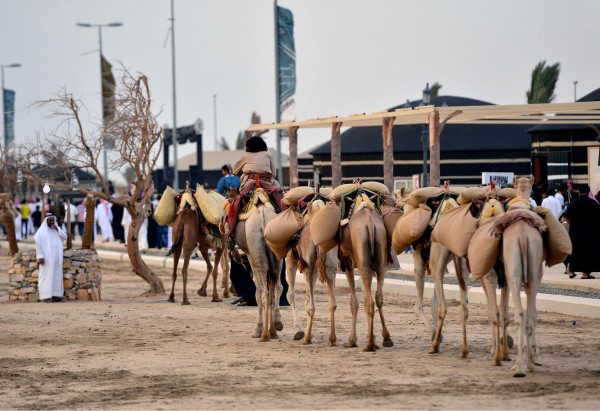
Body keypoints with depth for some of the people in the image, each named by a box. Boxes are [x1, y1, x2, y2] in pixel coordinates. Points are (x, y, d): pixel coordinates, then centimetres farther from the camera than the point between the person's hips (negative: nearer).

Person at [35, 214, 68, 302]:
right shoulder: (41, 231, -3)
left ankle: (55, 295, 5)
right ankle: (46, 296, -10)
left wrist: (57, 230, -8)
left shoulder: (56, 229, 15)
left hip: (56, 259, 6)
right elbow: (38, 244, -10)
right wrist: (40, 257, -18)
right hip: (46, 258, -6)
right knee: (46, 276, -8)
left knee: (56, 276, 3)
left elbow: (65, 237, 5)